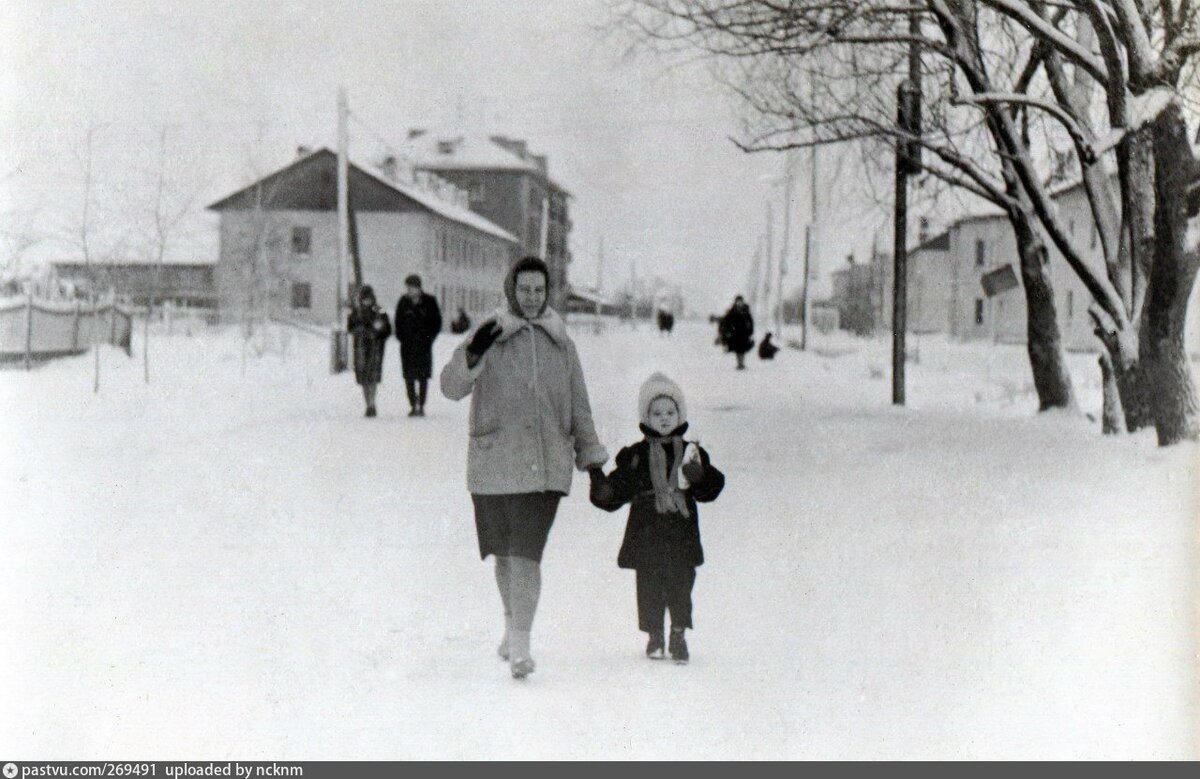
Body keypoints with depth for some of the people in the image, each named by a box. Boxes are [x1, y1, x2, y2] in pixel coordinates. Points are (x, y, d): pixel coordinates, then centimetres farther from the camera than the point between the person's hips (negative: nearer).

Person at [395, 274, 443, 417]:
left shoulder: (429, 302, -2)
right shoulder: (403, 302, 3)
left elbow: (437, 321, 4)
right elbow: (398, 322, 12)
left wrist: (429, 337, -4)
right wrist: (401, 337, 0)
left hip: (424, 344, -2)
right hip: (407, 345, 2)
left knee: (423, 376, 1)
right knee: (409, 376, 1)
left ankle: (421, 406, 8)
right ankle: (413, 405, 9)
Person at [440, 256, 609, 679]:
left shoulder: (560, 342, 8)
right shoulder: (488, 336, 1)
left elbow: (578, 405, 17)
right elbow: (452, 387, -9)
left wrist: (591, 457, 18)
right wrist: (472, 355, -28)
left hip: (545, 465, 0)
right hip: (493, 463, 0)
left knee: (527, 555, -10)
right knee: (505, 554, 12)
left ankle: (519, 644, -5)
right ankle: (513, 622, 36)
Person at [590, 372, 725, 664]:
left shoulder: (691, 454, 7)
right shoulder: (635, 456, 5)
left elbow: (710, 489, 3)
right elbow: (615, 492, 5)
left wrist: (699, 476, -17)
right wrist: (602, 490, -16)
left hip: (682, 533, 1)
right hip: (646, 534, 0)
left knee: (681, 585, 1)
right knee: (650, 586, 4)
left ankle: (679, 634, 13)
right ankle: (654, 635, 17)